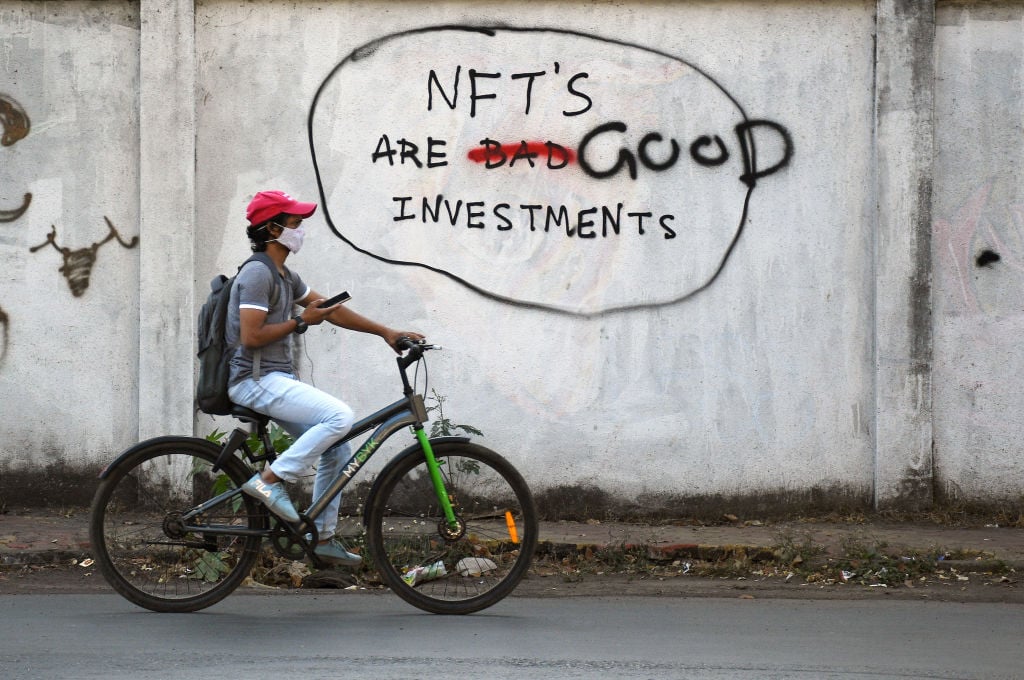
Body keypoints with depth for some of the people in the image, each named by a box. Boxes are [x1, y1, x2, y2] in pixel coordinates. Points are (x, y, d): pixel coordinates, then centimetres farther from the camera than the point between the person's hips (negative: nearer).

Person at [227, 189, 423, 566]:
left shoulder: (284, 276, 16)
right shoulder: (257, 274, -15)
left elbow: (331, 310, 19)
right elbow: (251, 337, -22)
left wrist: (386, 332, 15)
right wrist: (301, 321, -13)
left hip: (277, 380, 10)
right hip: (257, 380, -10)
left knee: (338, 450, 9)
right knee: (341, 417, -25)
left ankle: (323, 538, 14)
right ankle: (270, 479, -18)